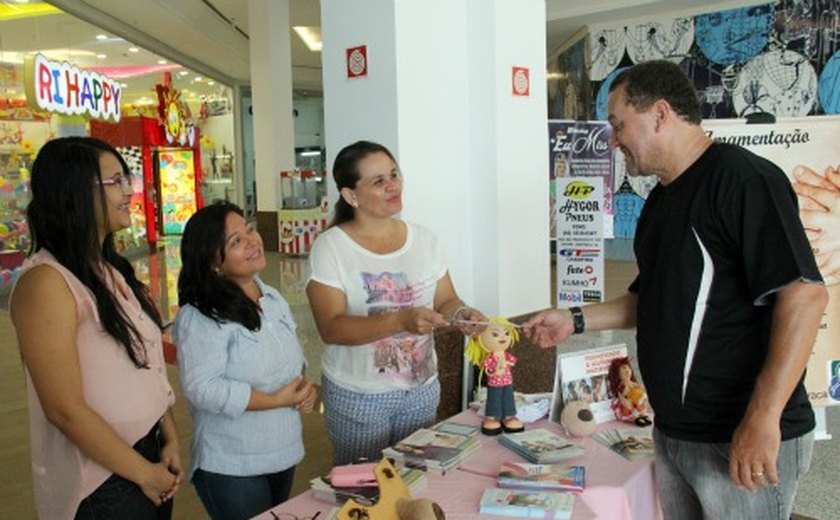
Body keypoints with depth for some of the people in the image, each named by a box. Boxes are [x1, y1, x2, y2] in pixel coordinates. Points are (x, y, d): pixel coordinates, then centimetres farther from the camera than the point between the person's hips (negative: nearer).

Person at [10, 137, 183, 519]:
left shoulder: (114, 270, 6)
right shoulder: (46, 282, -19)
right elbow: (65, 409, -21)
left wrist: (170, 441, 2)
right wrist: (143, 473, -12)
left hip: (151, 454, 8)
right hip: (100, 481, -7)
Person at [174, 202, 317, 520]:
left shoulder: (273, 298, 5)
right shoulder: (201, 316, -20)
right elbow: (202, 388, -25)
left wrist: (304, 386, -4)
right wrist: (275, 400, -22)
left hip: (283, 454, 8)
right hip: (231, 468, -8)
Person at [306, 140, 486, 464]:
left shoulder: (424, 239, 2)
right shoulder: (330, 247, -11)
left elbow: (445, 300, 7)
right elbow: (331, 328, -19)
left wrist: (461, 313, -16)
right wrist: (400, 320, -31)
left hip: (422, 388, 4)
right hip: (358, 397, -4)